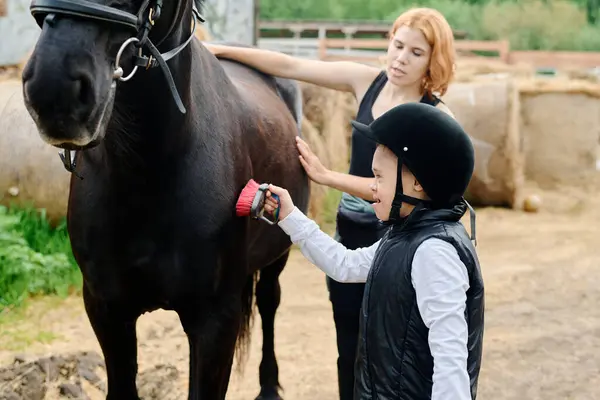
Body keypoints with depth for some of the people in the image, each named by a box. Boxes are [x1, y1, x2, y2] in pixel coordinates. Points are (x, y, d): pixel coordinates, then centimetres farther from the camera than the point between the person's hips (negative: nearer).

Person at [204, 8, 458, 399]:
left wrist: (326, 176, -19)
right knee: (349, 349, 15)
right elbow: (289, 66, -2)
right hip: (349, 232, 5)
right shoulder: (367, 81, -2)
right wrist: (220, 50, -6)